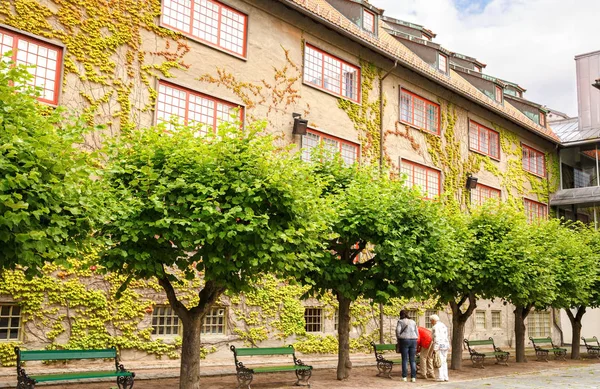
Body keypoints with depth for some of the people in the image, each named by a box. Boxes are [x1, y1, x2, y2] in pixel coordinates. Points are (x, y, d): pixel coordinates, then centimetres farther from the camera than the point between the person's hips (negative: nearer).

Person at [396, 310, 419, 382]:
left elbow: (398, 331, -8)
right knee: (412, 360, 4)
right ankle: (413, 377, 1)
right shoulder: (413, 322, 15)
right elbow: (417, 333, 12)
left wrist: (398, 340, 4)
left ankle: (404, 377, 2)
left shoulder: (400, 321, 2)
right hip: (413, 340, 3)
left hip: (404, 341, -3)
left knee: (405, 359, 2)